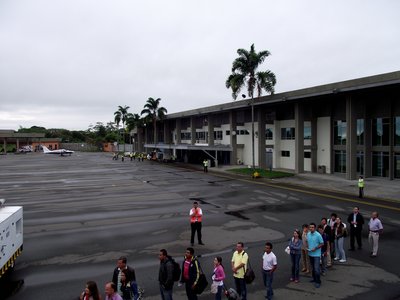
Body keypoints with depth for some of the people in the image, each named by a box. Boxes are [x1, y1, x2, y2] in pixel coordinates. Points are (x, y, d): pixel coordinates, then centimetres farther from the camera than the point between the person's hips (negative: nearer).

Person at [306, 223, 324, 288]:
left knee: (316, 268, -7)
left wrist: (315, 248, -19)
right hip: (310, 253, 6)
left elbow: (322, 244, -10)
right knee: (313, 267, 18)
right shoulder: (308, 234, 3)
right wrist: (307, 247, -1)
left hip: (316, 254, -6)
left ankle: (318, 282, 2)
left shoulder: (318, 235, -16)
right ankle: (314, 278, 33)